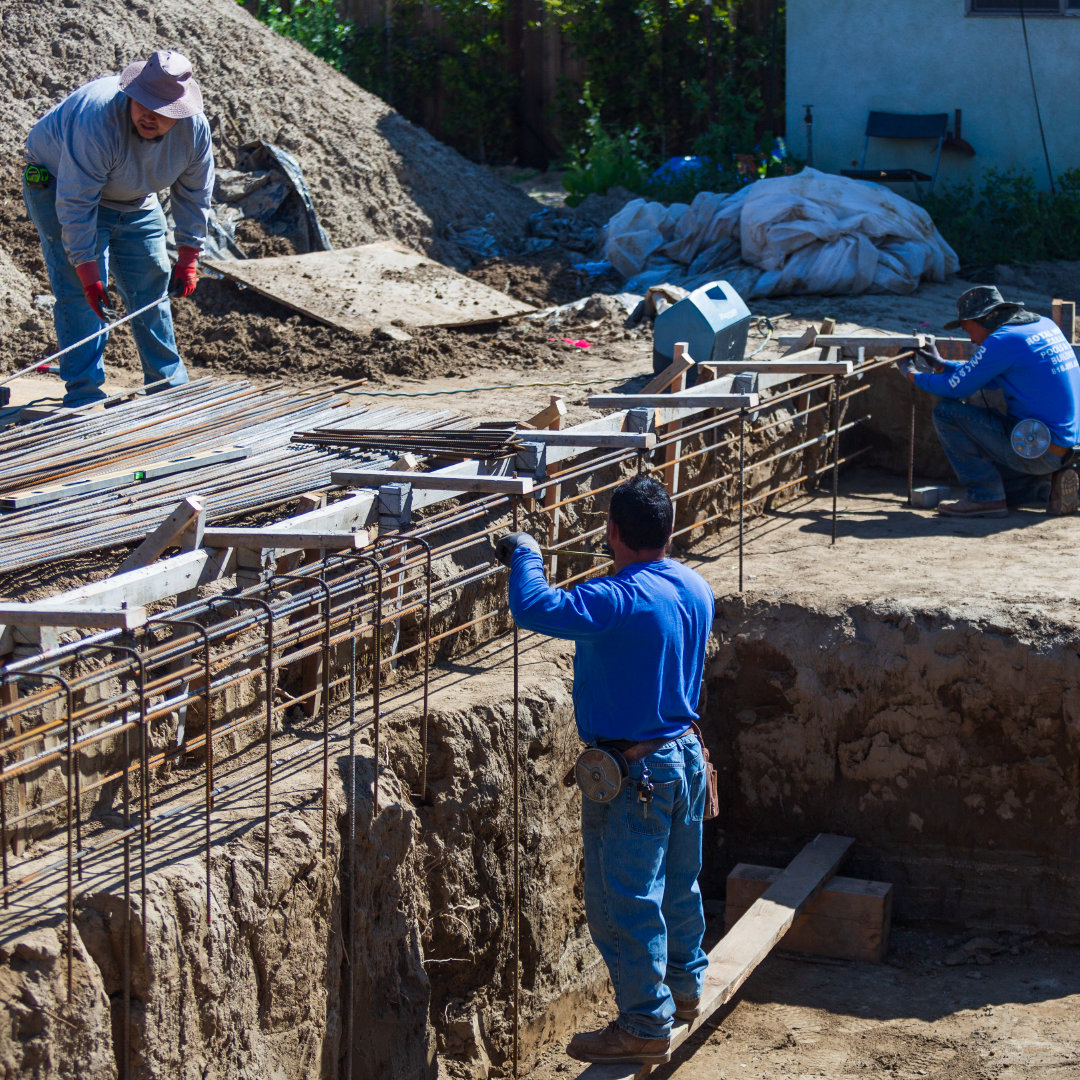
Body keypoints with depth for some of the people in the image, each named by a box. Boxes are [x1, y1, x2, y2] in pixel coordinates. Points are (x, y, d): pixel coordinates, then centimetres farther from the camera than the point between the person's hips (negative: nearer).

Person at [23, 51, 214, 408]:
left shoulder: (195, 128, -21)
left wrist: (188, 258, -6)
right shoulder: (97, 119, -39)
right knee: (80, 292, -15)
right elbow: (76, 204, -36)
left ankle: (169, 387, 18)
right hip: (58, 184, -6)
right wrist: (88, 273, -36)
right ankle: (84, 396, -13)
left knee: (152, 286, 6)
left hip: (134, 201, 6)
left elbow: (193, 195, -5)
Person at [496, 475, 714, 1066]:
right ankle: (685, 987, 43)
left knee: (624, 902, 3)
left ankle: (646, 1028, 10)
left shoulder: (618, 599, -26)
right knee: (678, 883, 25)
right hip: (684, 753, 9)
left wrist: (524, 553, -18)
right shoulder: (696, 588, 1)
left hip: (631, 772, -9)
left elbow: (534, 608, -37)